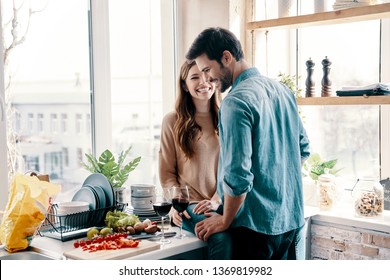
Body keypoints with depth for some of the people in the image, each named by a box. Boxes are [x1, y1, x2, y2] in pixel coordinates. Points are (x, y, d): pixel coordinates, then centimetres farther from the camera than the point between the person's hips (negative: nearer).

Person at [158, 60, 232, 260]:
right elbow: (167, 173, 8)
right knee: (221, 235, -32)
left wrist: (217, 200, -8)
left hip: (222, 202, 2)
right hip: (190, 205, -2)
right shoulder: (172, 121, 7)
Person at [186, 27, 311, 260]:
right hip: (292, 220, 8)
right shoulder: (283, 90, 7)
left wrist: (225, 221, -10)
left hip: (257, 224, -8)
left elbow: (237, 175, -23)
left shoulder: (237, 102, -19)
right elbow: (303, 149, 16)